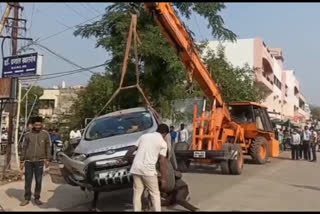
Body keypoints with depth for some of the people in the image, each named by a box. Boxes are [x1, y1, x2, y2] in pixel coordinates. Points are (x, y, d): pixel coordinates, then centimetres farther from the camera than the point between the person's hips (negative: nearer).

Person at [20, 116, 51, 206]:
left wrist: (47, 159, -2)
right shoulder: (28, 135, 3)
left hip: (39, 161, -1)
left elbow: (48, 147, 4)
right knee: (28, 181, 5)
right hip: (28, 161, 1)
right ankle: (27, 198, 16)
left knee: (39, 181, 4)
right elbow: (24, 148, 6)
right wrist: (22, 161, 4)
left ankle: (37, 198, 16)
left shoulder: (45, 134, 2)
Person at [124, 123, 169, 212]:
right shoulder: (163, 143, 4)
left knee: (137, 193, 11)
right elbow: (162, 163, -1)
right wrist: (163, 179, 3)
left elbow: (132, 150, 16)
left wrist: (125, 158, 32)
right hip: (148, 170, -4)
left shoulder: (144, 136, 16)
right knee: (155, 194, 9)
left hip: (136, 168, 4)